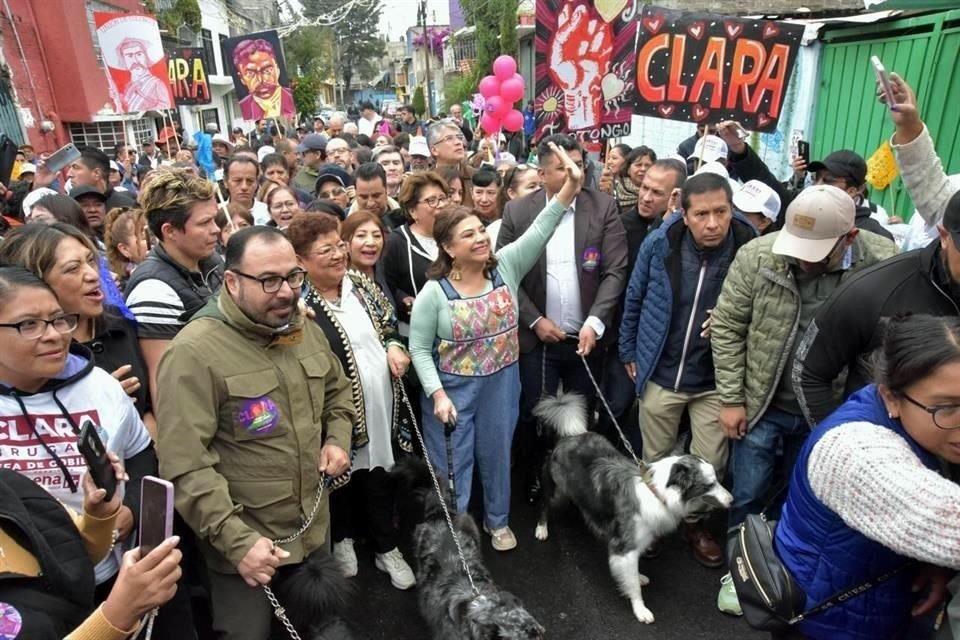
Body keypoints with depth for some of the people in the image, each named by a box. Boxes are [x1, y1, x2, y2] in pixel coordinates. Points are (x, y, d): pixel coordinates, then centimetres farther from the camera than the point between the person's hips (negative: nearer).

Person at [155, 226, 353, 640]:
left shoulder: (305, 329, 1)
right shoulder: (194, 352, -21)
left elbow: (336, 391, 18)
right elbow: (185, 466, -24)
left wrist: (337, 439, 1)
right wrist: (236, 540, -26)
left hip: (313, 533, 7)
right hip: (246, 548, -6)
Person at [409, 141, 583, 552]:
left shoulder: (506, 267, -7)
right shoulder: (434, 293, -13)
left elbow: (539, 231, -18)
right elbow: (420, 348, -8)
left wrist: (570, 187, -31)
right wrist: (437, 394, -14)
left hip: (501, 385, 3)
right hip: (454, 389, -3)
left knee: (497, 454, 20)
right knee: (452, 462, 10)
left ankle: (497, 521, 44)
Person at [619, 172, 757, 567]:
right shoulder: (659, 243, -13)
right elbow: (634, 299, 2)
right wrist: (629, 352, 7)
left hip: (716, 380, 0)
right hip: (660, 374, 1)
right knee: (655, 460, 18)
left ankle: (695, 524, 41)